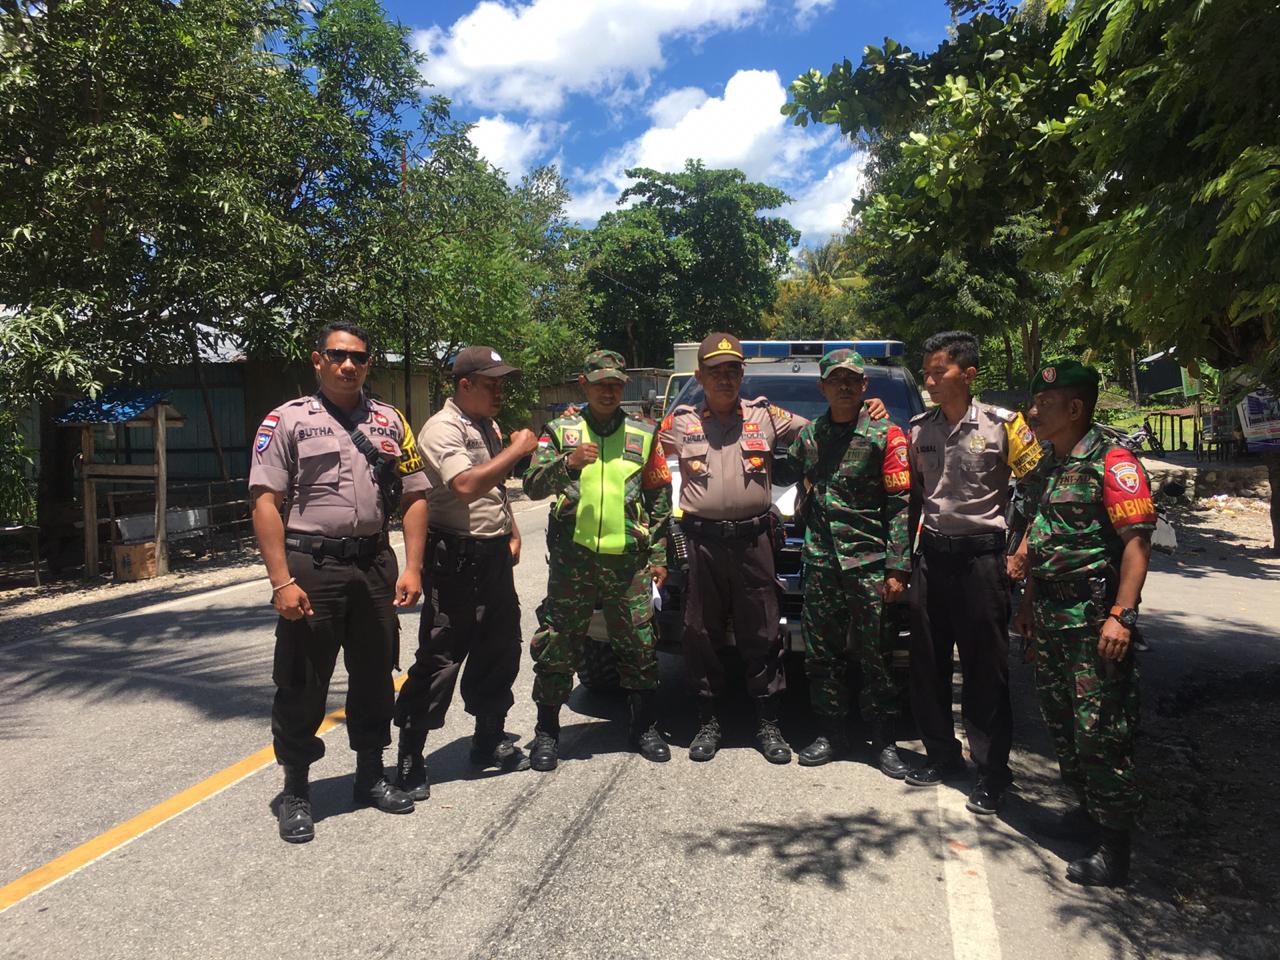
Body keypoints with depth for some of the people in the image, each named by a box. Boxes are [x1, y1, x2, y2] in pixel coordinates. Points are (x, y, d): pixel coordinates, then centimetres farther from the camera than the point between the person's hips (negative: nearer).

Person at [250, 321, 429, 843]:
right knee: (301, 684, 5)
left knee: (375, 676, 15)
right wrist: (282, 581, -15)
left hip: (375, 565, 4)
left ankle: (370, 773, 33)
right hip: (311, 568, -4)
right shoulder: (288, 420, -1)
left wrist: (412, 568, -1)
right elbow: (266, 502, -7)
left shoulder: (389, 422, 10)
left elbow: (414, 496, 9)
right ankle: (295, 791, 22)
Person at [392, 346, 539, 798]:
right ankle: (409, 757, 7)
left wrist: (512, 532, 18)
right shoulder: (443, 428, -13)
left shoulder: (488, 427, 15)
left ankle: (489, 739, 29)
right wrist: (516, 450, -20)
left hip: (494, 553, 9)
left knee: (499, 651, 15)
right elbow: (466, 485, -28)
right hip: (457, 558, -9)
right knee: (439, 658, -5)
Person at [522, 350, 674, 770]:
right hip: (572, 558, -1)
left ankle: (644, 727, 25)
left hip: (628, 559, 1)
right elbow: (533, 486, -3)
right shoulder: (560, 431, 6)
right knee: (557, 647, 3)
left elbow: (660, 497, 12)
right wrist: (567, 463, -21)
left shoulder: (644, 434, 10)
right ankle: (547, 731, 19)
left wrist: (658, 555, 8)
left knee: (639, 645, 7)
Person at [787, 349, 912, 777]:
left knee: (875, 657, 4)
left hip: (869, 564, -4)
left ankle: (884, 740, 18)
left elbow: (900, 506, -6)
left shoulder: (885, 435, -2)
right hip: (820, 564, 4)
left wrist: (897, 568, -12)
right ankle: (830, 733, 23)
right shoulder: (808, 435, 11)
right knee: (821, 656, 9)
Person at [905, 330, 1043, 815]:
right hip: (931, 554, 5)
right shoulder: (918, 428, 6)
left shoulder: (1003, 424, -8)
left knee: (986, 667, 3)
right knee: (927, 662, 11)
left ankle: (992, 772, 16)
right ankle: (942, 754, 27)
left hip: (981, 556, -5)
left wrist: (1023, 551, -9)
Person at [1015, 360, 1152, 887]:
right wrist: (1028, 602, 20)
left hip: (1094, 618, -9)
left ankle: (1115, 849, 7)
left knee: (1100, 730, -4)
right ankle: (1088, 805, 35)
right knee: (1061, 720, 17)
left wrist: (1122, 615, -25)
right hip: (1050, 616, 9)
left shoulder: (1112, 461, -13)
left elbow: (1136, 542, -19)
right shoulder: (1054, 465, 14)